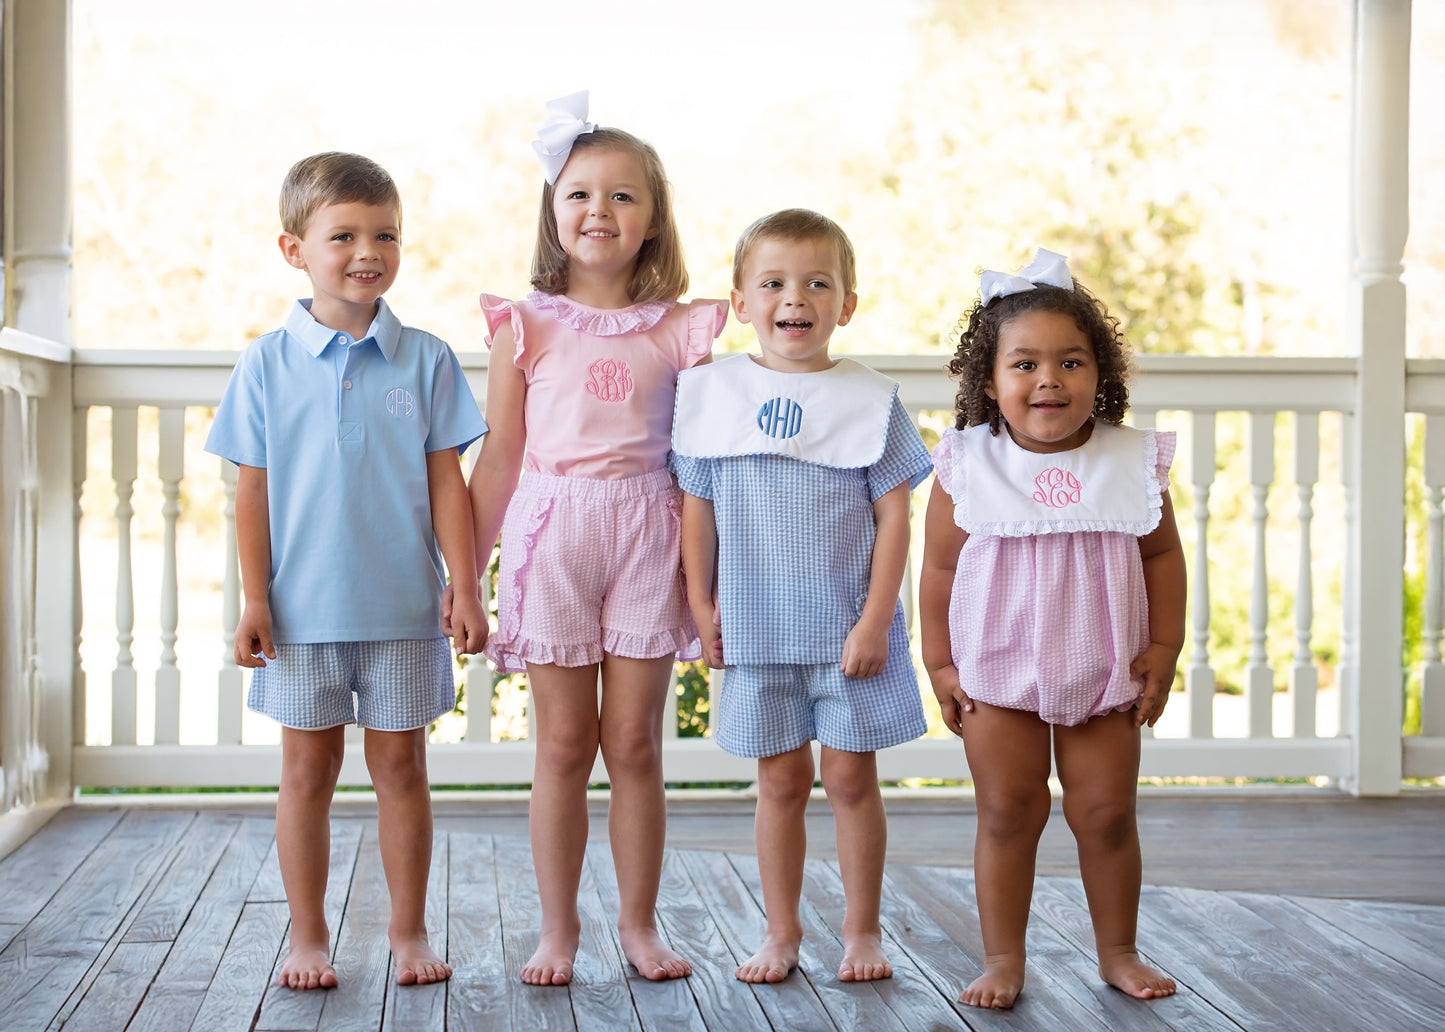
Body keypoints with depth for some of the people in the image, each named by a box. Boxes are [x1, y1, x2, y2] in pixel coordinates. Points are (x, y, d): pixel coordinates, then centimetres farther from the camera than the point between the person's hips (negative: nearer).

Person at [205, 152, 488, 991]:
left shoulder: (426, 360, 0)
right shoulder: (267, 364, -1)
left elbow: (447, 481, 1)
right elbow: (253, 490, 1)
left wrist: (465, 588, -3)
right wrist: (255, 599, -3)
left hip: (403, 607, 0)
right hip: (302, 607, 0)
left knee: (401, 765, 8)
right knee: (308, 770, 8)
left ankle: (410, 931, 20)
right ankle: (309, 936, 20)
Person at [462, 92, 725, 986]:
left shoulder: (679, 329, 3)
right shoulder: (525, 325, 2)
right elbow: (501, 457, 5)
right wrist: (465, 571, 4)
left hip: (646, 538, 1)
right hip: (551, 532, 0)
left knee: (636, 744, 5)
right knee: (564, 745, 4)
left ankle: (639, 923, 19)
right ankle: (558, 929, 16)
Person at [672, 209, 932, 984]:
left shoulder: (870, 400, -5)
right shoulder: (711, 393, 0)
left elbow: (894, 516, -5)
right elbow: (696, 506, 6)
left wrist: (875, 621, -9)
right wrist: (701, 606, 4)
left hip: (847, 631, -1)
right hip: (756, 629, 1)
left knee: (851, 778, 6)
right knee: (781, 782, 10)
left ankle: (862, 930, 20)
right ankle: (781, 931, 22)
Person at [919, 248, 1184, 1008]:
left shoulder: (1132, 461, -6)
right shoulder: (966, 466, -9)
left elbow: (1163, 554, 2)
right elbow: (939, 568, -2)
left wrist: (1164, 647, -3)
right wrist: (939, 663, -2)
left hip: (1104, 675, 1)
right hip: (997, 673, -1)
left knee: (1107, 814, 9)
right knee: (1007, 814, 5)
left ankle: (1118, 952, 25)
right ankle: (1002, 958, 16)